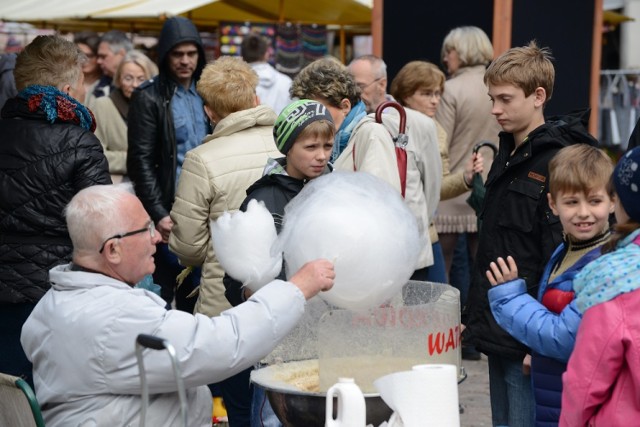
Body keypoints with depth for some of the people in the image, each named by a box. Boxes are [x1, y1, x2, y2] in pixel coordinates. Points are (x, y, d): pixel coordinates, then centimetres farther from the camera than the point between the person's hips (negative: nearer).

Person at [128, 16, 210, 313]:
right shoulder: (149, 98, -6)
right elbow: (141, 161, -10)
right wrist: (158, 213, -15)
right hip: (169, 211, -5)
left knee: (194, 289, 12)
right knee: (162, 290, 2)